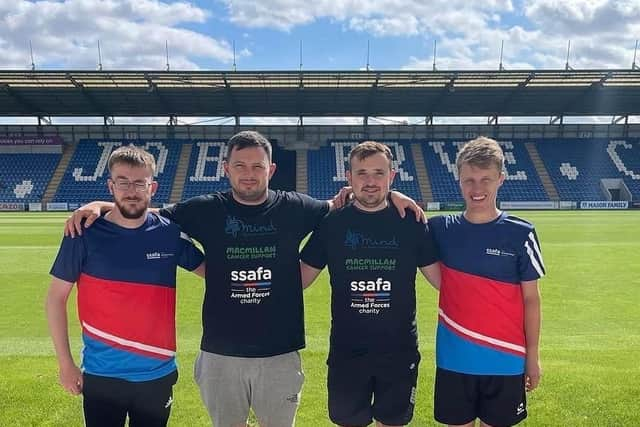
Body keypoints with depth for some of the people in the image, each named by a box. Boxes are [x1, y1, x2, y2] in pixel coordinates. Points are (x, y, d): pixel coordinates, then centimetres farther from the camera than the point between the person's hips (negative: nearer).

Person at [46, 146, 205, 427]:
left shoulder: (170, 233, -5)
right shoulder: (84, 234, -9)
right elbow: (56, 298, -2)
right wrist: (65, 363, -2)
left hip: (158, 374, 2)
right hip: (101, 375, -2)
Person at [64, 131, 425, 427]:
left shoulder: (294, 208, -3)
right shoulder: (207, 210, -3)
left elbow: (340, 206, 12)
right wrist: (101, 206, -8)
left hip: (281, 355, 0)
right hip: (220, 355, 0)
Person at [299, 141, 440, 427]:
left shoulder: (411, 223, -3)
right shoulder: (332, 223, -3)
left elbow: (440, 278, 2)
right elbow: (299, 279, 2)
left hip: (400, 352, 0)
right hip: (346, 352, 0)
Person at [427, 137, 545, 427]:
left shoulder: (521, 234, -6)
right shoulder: (442, 230, -3)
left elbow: (531, 299, -1)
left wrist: (532, 356, 2)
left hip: (505, 360, -1)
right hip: (454, 358, 1)